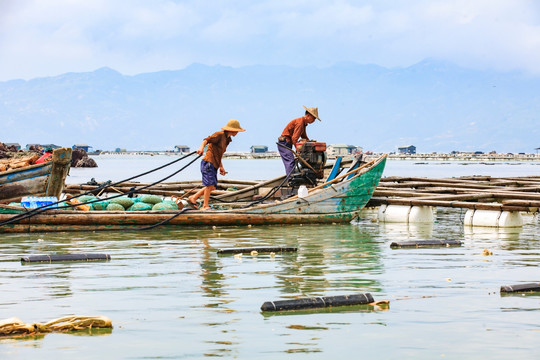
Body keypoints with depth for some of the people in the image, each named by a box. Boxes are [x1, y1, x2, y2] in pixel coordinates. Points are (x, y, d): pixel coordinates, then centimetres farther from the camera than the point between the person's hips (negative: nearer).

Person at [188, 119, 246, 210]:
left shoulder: (227, 139, 21)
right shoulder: (219, 134, -6)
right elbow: (206, 140, -18)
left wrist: (221, 167, 19)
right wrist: (201, 148, -38)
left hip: (214, 165, 9)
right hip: (208, 162, -9)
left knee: (212, 187, 8)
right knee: (210, 185, -13)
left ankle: (193, 198, 18)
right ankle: (205, 206, -6)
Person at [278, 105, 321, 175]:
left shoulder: (304, 123, 15)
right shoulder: (300, 122, -18)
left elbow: (305, 137, 25)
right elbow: (294, 138, -24)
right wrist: (298, 151, -21)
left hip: (287, 144, 11)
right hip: (284, 143, -11)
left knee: (290, 162, 9)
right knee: (290, 162, -19)